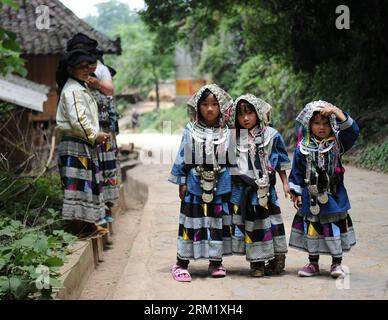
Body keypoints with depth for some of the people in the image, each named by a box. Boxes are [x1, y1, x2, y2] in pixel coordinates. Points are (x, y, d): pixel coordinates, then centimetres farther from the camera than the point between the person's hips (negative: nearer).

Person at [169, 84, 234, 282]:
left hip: (221, 188, 2)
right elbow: (182, 158, 1)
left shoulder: (226, 133, 2)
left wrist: (233, 183, 6)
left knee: (218, 222, 8)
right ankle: (181, 263, 9)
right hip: (195, 187, -1)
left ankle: (215, 262, 22)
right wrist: (182, 183, -1)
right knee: (191, 224, 1)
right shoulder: (191, 132, -1)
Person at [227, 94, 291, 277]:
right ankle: (256, 263, 13)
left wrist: (285, 183, 3)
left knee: (267, 220, 0)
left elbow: (281, 163, 3)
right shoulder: (234, 137, 5)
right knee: (248, 223, 4)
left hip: (264, 188, -2)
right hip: (241, 189, 2)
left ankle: (277, 257, 10)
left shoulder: (271, 135, -1)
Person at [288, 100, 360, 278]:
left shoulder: (337, 144, -2)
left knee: (336, 228, 4)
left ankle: (336, 263, 18)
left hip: (334, 197, -1)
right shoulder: (303, 149, -2)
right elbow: (297, 173, 5)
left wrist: (336, 111, -22)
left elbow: (352, 130, -17)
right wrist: (296, 193, 3)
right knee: (311, 229, 9)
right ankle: (313, 263, 24)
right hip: (311, 198, 1)